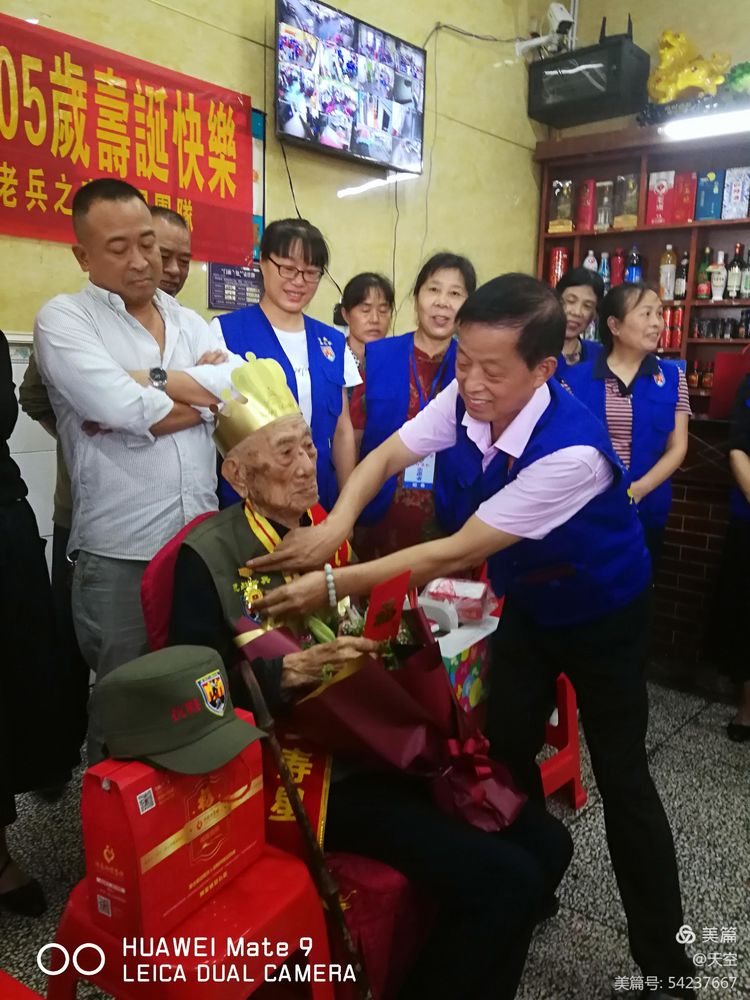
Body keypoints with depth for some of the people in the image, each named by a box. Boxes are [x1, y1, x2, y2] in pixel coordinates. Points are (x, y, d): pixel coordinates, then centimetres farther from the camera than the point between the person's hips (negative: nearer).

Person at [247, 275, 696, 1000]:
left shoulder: (572, 451, -38)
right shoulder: (465, 399, -20)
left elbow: (455, 554, -36)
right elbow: (385, 457, -10)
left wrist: (332, 584, -35)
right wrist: (335, 524, -30)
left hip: (602, 615, -5)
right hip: (527, 602, 6)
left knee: (621, 777, 3)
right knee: (504, 750, 9)